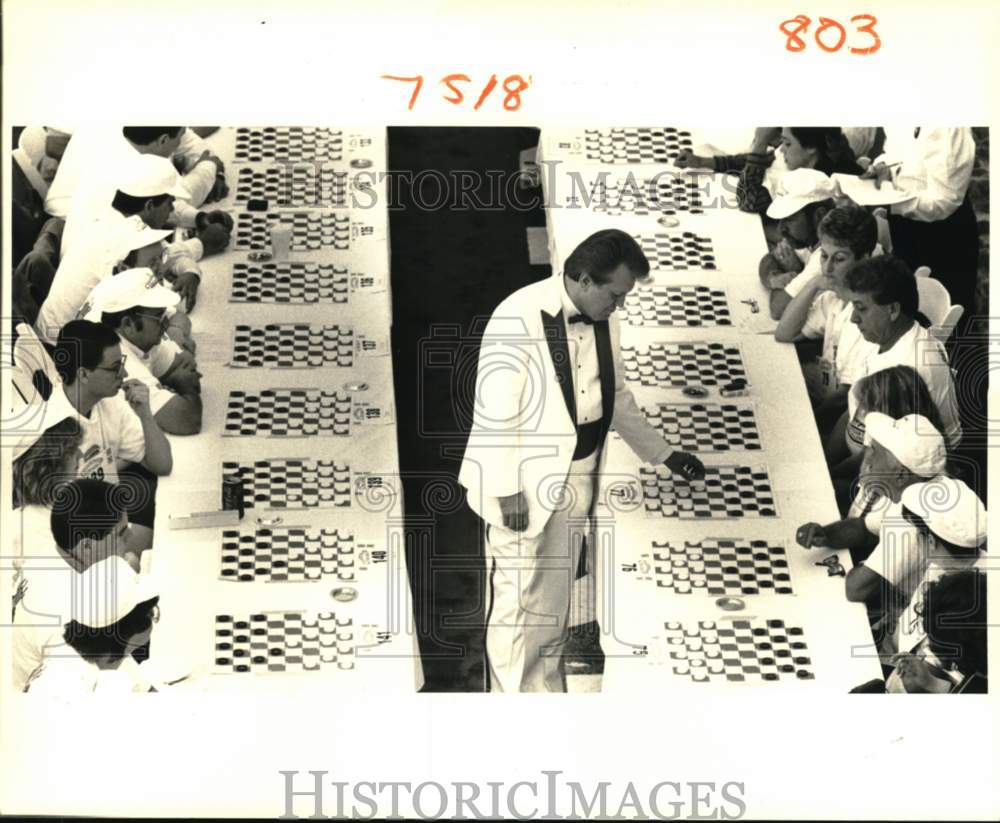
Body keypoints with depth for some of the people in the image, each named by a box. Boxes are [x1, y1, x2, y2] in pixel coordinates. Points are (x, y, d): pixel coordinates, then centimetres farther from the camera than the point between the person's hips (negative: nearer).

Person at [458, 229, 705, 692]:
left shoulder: (601, 319, 2)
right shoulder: (519, 319, -20)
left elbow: (616, 395, 16)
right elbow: (494, 414, -19)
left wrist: (663, 454, 17)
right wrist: (509, 491, -18)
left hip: (576, 479, 7)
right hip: (525, 484, -7)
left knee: (555, 600, 16)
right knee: (520, 601, 2)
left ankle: (545, 688, 30)